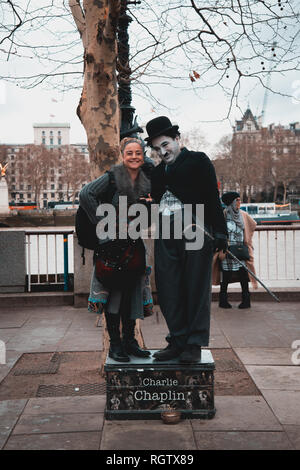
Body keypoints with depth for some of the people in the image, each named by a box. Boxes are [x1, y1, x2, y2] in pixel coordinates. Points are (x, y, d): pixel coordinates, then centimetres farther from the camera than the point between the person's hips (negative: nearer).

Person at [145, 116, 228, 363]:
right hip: (166, 236, 5)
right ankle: (178, 341, 13)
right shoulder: (157, 172, 20)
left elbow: (213, 198, -2)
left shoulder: (198, 161, 5)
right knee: (169, 291, 4)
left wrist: (220, 232, -9)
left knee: (196, 288, -2)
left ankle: (194, 345, 5)